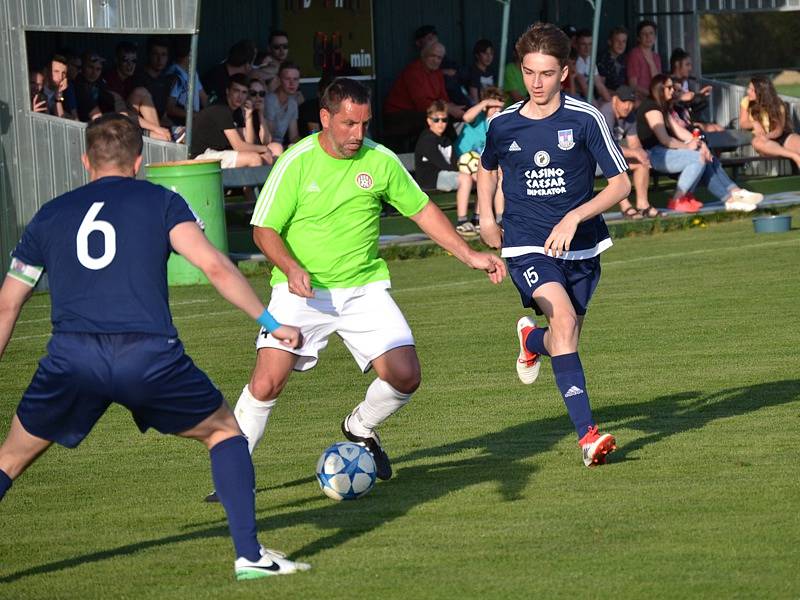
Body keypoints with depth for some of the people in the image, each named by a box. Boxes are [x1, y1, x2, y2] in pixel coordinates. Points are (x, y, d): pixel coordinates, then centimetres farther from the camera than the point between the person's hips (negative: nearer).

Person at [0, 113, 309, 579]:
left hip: (71, 359, 2)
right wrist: (271, 323, 7)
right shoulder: (161, 202, 14)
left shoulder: (51, 215, 22)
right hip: (149, 355, -2)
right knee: (224, 431, 21)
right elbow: (214, 265, 1)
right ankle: (250, 555, 12)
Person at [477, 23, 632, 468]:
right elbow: (487, 168, 24)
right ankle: (588, 434, -27)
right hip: (527, 244, -1)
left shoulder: (585, 120, -7)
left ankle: (533, 341, 50)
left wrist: (574, 217, -17)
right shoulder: (503, 125, 0)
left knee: (566, 340, 10)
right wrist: (486, 217, 13)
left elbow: (621, 183, -6)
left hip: (580, 246, 1)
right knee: (564, 320, -25)